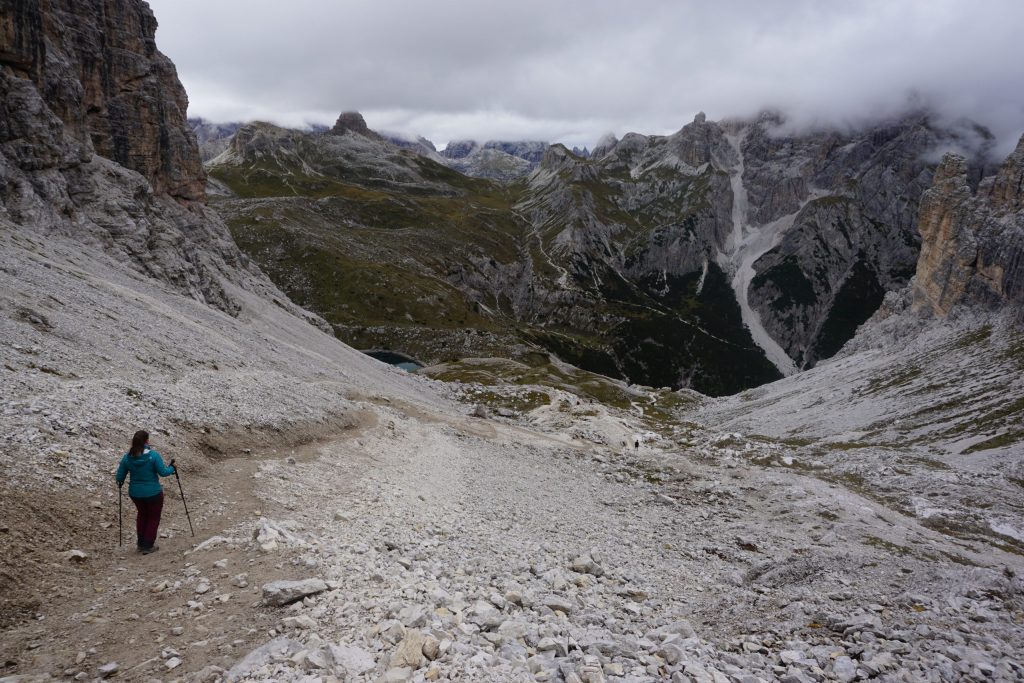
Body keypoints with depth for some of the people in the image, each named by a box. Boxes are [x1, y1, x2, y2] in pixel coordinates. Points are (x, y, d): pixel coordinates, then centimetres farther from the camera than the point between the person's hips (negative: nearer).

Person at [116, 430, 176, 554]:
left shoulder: (127, 457, -6)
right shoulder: (153, 455, -19)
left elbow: (120, 476, 0)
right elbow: (163, 472, -17)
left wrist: (120, 483, 22)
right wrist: (171, 468, 3)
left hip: (135, 493, 4)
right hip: (153, 493, -4)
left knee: (142, 515, 26)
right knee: (153, 518, 14)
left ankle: (141, 544, 31)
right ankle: (148, 546, 15)